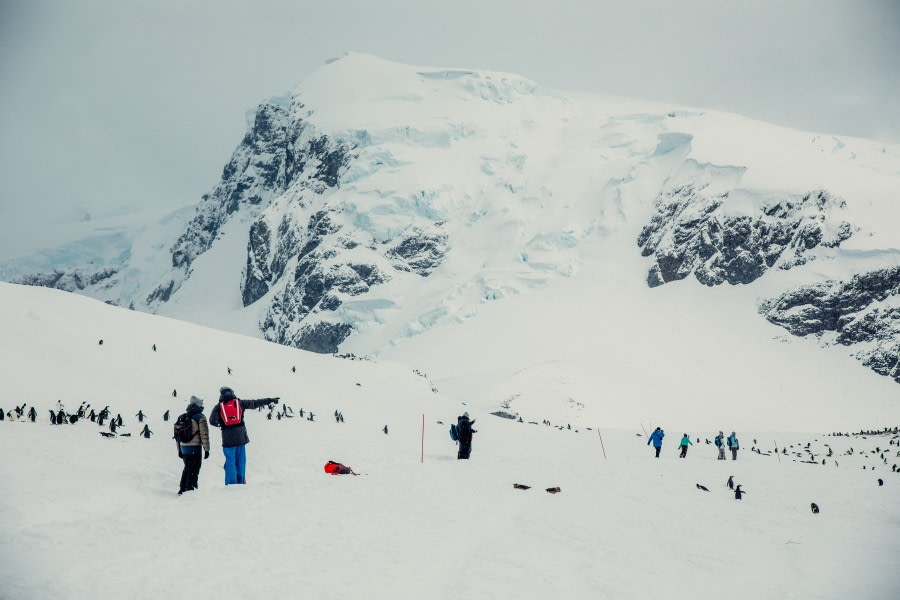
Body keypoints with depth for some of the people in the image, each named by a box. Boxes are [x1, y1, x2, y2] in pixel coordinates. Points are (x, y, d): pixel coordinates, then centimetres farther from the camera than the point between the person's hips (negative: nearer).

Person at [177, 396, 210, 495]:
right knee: (193, 471, -1)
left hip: (184, 448, 6)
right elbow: (204, 435, -11)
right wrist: (206, 449, -6)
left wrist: (179, 450, 23)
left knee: (187, 469, 20)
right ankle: (190, 490, -4)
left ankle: (182, 490, 23)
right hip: (195, 448, -6)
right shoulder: (200, 417, -7)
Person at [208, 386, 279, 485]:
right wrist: (270, 400, 18)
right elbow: (254, 403, 10)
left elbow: (212, 421, -9)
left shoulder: (219, 407, 1)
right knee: (240, 462, 10)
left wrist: (218, 424, 13)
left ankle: (231, 484, -1)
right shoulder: (239, 403, 6)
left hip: (228, 439, -1)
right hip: (240, 437, 2)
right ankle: (240, 483, 12)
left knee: (230, 462, 3)